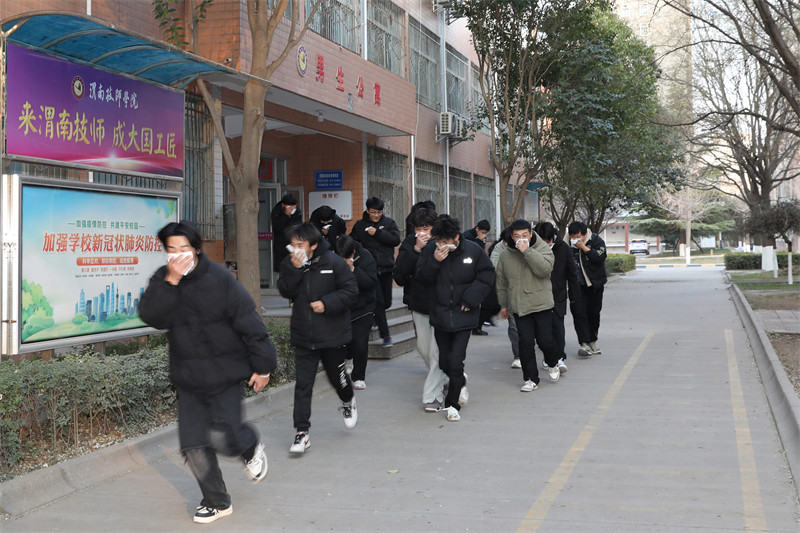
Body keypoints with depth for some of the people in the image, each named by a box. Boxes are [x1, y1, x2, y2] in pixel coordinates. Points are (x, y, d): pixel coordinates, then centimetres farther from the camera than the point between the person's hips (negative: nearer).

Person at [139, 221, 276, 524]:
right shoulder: (162, 281, 1)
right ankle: (217, 502, 21)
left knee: (221, 437, -14)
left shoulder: (220, 279, -11)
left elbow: (250, 324, -8)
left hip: (226, 373, -4)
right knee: (194, 447, 2)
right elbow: (150, 316, -16)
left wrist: (263, 366, -6)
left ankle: (251, 447, 21)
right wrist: (171, 282, -27)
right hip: (189, 378, 4)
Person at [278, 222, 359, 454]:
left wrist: (327, 303, -19)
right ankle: (302, 433, 1)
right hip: (304, 337, 2)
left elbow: (351, 291, -8)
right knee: (302, 384, -3)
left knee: (337, 375, 15)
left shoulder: (333, 262, -11)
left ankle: (348, 401, 49)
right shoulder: (289, 263, 1)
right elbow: (286, 292, -7)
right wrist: (294, 269, -21)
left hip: (333, 335, -2)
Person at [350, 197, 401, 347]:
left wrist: (377, 233, -13)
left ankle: (374, 315, 40)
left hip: (386, 267, 2)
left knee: (387, 302, 7)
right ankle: (385, 335, -5)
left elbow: (396, 239, -7)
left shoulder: (389, 222, 6)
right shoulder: (360, 225, 7)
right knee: (378, 301, -9)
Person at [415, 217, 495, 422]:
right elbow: (420, 277, -6)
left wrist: (471, 298, -8)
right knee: (444, 362, 12)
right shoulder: (430, 250, -5)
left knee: (456, 363, -8)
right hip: (440, 315, 3)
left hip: (463, 316, -2)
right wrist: (434, 262, -23)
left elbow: (487, 275, 1)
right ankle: (461, 381, 43)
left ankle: (452, 403, 7)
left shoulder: (473, 251, -8)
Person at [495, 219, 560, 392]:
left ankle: (552, 364, 32)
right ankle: (531, 379, 10)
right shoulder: (505, 255, 6)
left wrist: (527, 251, -25)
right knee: (525, 343, -2)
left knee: (545, 340, -1)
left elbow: (545, 269, -23)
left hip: (541, 304, -2)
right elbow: (501, 282, 16)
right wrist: (503, 304, 17)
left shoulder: (543, 249, -4)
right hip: (519, 306, 2)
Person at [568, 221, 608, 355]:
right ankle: (584, 344, -14)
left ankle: (593, 341, 27)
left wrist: (583, 247, -22)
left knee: (594, 313, 9)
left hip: (595, 283, 0)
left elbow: (600, 257, -21)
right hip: (578, 284, 0)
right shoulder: (569, 244, -2)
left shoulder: (596, 240, -7)